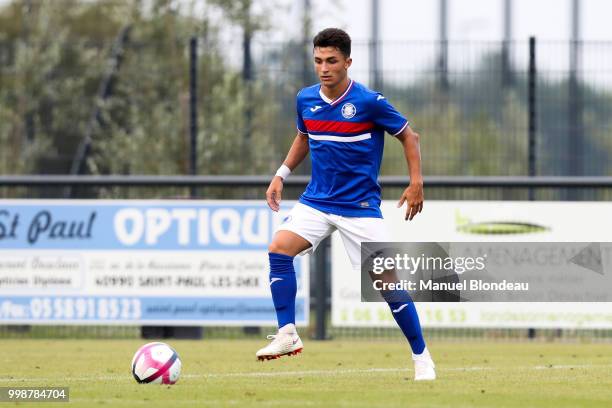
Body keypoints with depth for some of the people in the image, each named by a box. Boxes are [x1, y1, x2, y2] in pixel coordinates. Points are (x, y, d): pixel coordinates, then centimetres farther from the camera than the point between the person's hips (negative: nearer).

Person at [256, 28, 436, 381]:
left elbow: (409, 136, -2)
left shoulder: (369, 102, -14)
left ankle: (422, 358, 7)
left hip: (360, 206, -4)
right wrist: (282, 175, 13)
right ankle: (287, 335, -11)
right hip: (316, 201, 4)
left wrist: (416, 183, -9)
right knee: (279, 249, -19)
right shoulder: (306, 100, 1)